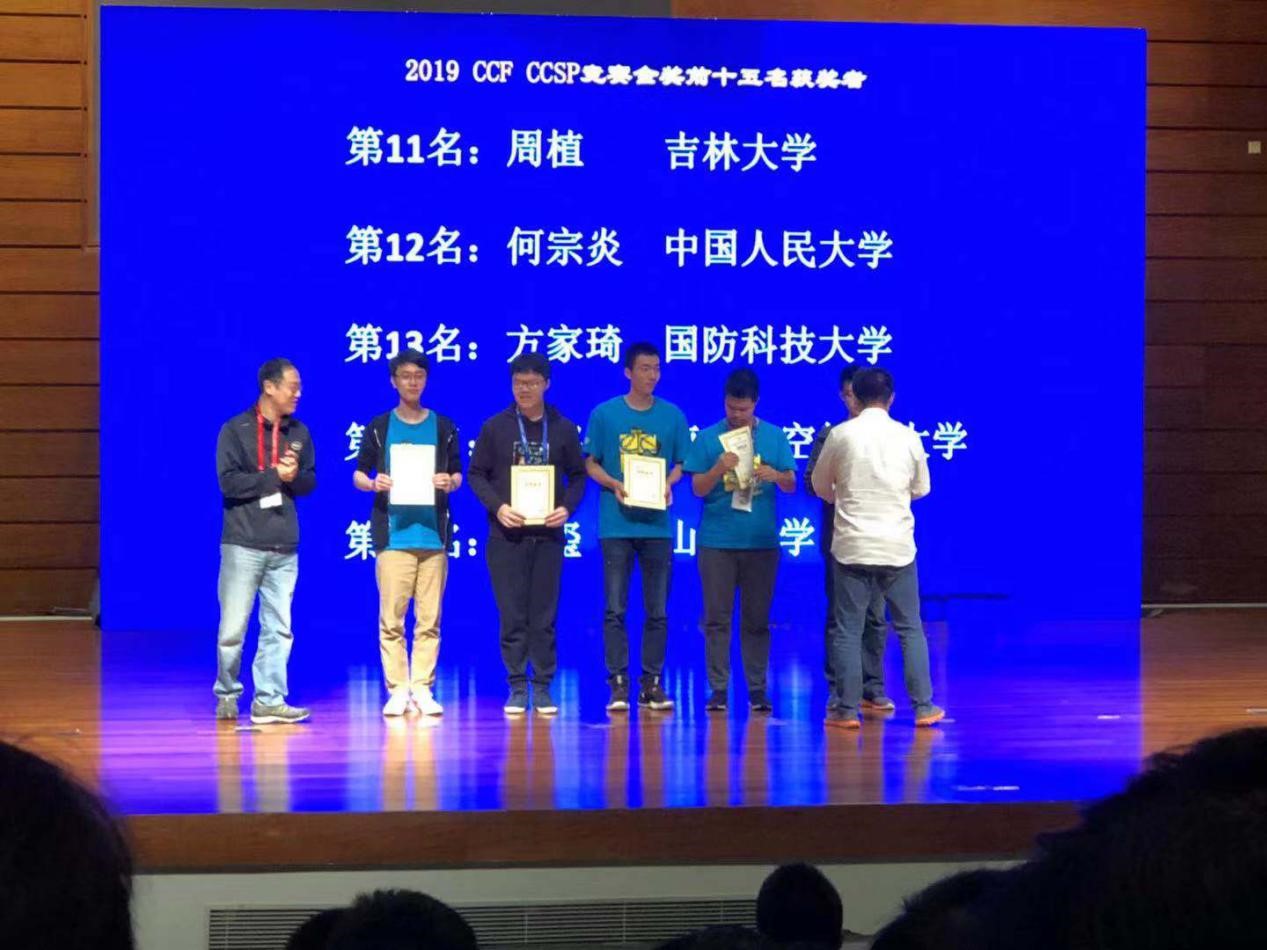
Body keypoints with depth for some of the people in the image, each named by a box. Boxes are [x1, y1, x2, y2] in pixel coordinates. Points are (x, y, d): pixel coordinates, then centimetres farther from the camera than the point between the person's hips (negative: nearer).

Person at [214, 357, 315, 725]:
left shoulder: (298, 432, 11)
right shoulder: (235, 430, -4)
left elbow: (310, 481, 13)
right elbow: (229, 482, -13)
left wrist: (294, 476, -9)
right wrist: (275, 476, -12)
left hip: (284, 547, 5)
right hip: (243, 544, -5)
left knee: (278, 629, 3)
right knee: (233, 628, -1)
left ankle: (268, 700, 7)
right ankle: (227, 694, 17)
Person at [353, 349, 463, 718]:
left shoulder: (444, 427, 11)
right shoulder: (379, 427, 8)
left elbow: (458, 475, 13)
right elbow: (358, 475, 9)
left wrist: (450, 483, -10)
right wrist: (374, 484, -13)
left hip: (433, 533, 1)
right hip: (393, 533, -1)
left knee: (429, 619, 1)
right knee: (391, 618, -3)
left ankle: (422, 689, 6)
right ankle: (397, 690, 2)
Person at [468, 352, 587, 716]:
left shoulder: (563, 429, 7)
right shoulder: (495, 427, 3)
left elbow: (577, 476, 10)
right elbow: (477, 474, 4)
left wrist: (567, 507, -8)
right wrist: (498, 506, -12)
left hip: (547, 534, 1)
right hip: (506, 535, -1)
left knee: (544, 617, 3)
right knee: (512, 616, 1)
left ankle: (543, 688, 8)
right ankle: (517, 688, 7)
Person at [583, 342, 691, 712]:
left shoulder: (673, 416, 7)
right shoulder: (604, 414, 3)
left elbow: (681, 463, 12)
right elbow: (590, 464, 5)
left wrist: (668, 484, -9)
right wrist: (614, 485, -12)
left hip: (657, 524, 2)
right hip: (616, 524, -2)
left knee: (657, 609, 4)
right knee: (615, 609, -2)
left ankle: (652, 683, 10)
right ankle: (618, 684, 2)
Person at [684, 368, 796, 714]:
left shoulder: (774, 437, 6)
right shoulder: (708, 438, 3)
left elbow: (791, 484, 6)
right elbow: (698, 488, 0)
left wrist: (775, 475, -16)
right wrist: (718, 470, -19)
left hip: (761, 541, 1)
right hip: (717, 540, -1)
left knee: (757, 618, 4)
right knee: (717, 617, 0)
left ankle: (757, 688, 7)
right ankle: (718, 688, 3)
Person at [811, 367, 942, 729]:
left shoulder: (841, 435, -4)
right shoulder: (908, 437, 0)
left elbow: (820, 486, 9)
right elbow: (921, 488, 13)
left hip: (852, 546, -1)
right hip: (898, 547, 1)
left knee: (847, 631, 4)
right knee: (910, 629, 10)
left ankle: (847, 710, 3)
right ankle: (924, 706, 10)